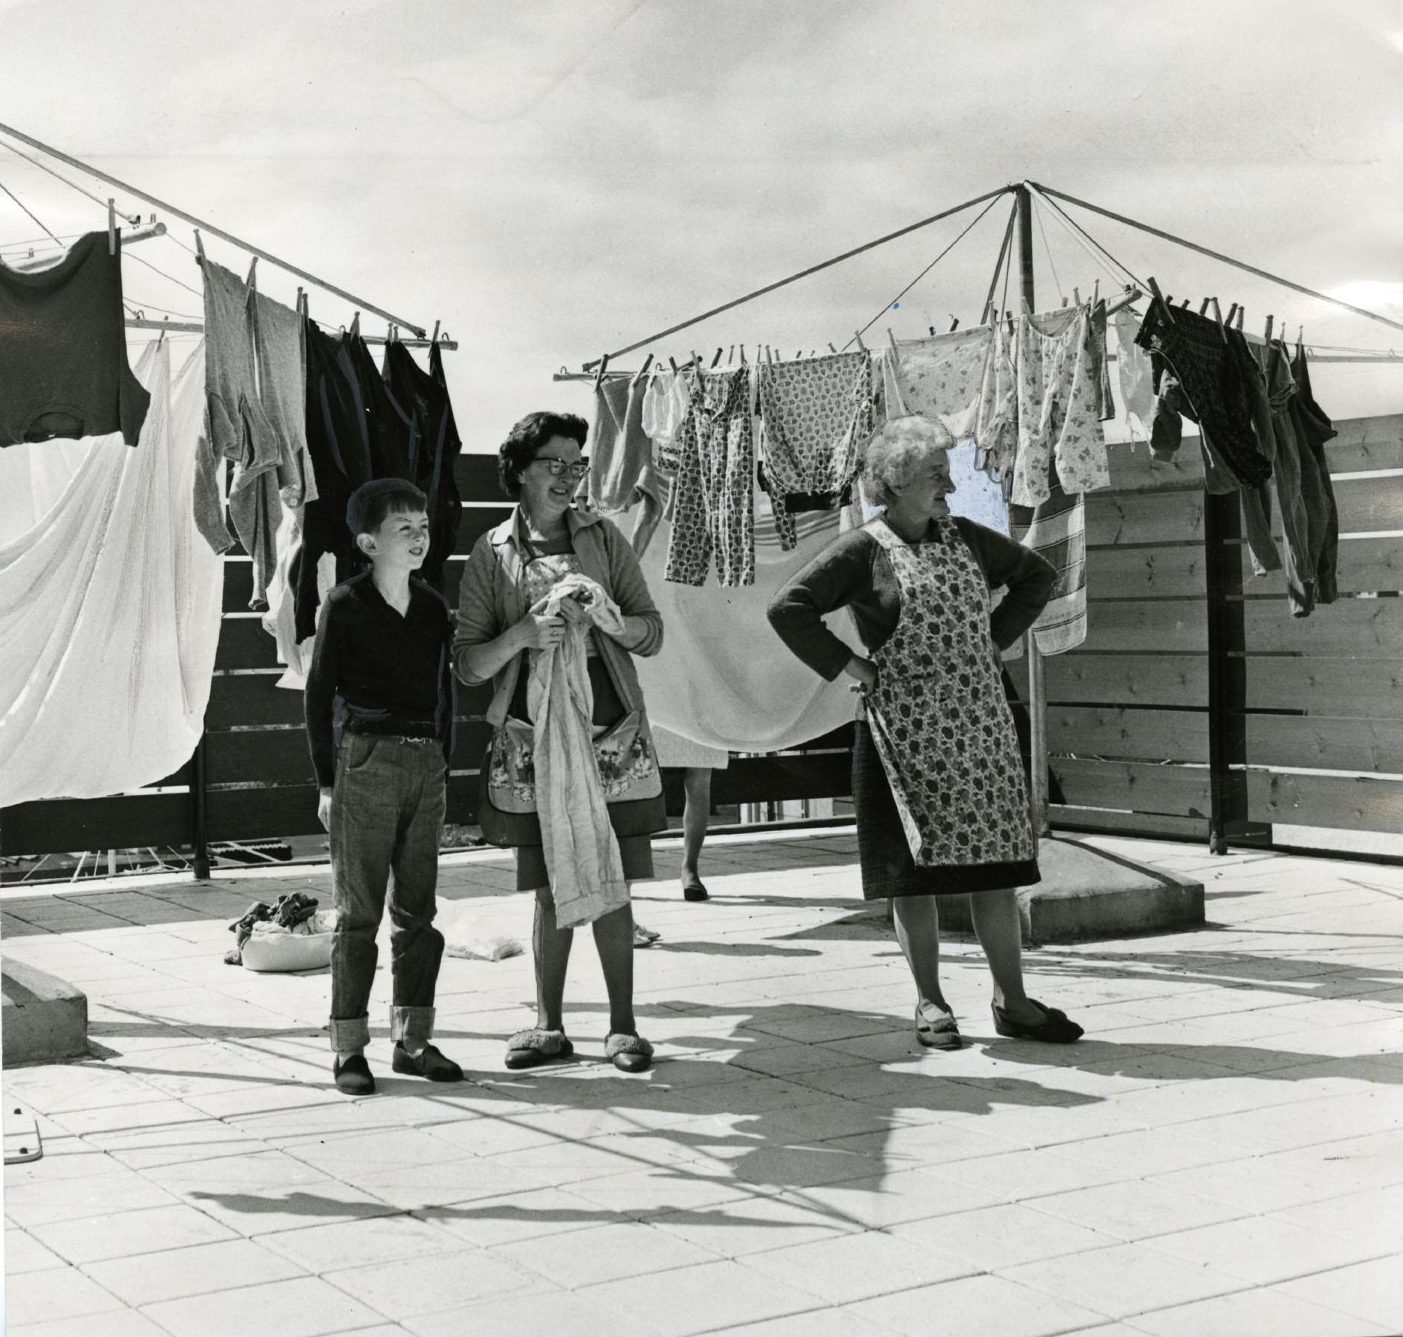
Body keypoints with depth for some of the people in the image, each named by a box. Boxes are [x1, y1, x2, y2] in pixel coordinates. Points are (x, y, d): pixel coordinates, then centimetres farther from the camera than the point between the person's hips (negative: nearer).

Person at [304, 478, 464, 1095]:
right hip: (365, 760, -5)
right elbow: (318, 695, -2)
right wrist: (327, 782, -5)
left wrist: (443, 766, 11)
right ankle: (350, 1048, 6)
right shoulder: (346, 605, -4)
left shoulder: (434, 607, 11)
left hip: (425, 765, 5)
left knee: (418, 909, 9)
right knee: (359, 911, -1)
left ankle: (412, 1039, 17)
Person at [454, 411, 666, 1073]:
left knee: (611, 884, 1)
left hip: (610, 730, 0)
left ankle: (622, 1025, 10)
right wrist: (524, 633, -15)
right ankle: (549, 1026, 15)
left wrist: (602, 620, -12)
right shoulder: (492, 552, 5)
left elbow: (652, 633, 8)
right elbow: (467, 663, 2)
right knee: (551, 889, 3)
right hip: (533, 738, 0)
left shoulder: (602, 536, 8)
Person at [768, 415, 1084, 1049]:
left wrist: (995, 640, 13)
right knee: (916, 867, 1)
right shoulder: (863, 550, -5)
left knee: (996, 860, 4)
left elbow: (1036, 574, 24)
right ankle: (930, 1003, 12)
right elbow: (788, 609, -12)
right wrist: (848, 666, -12)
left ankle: (1012, 1001, 12)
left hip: (980, 723, 5)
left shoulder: (964, 538, 10)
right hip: (905, 728, -5)